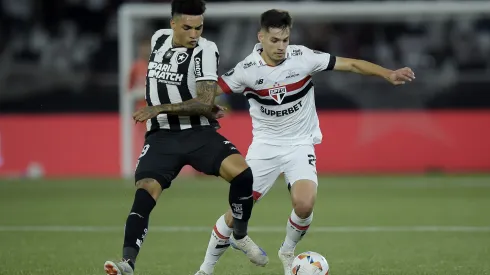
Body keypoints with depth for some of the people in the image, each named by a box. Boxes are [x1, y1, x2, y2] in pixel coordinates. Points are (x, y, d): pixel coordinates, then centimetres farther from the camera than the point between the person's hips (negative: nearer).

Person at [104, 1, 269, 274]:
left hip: (199, 132, -3)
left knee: (241, 171, -24)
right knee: (145, 194, -19)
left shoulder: (206, 51, -12)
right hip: (162, 136, 3)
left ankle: (240, 236, 1)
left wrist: (161, 108, -29)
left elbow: (205, 104, -21)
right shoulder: (159, 39, 5)